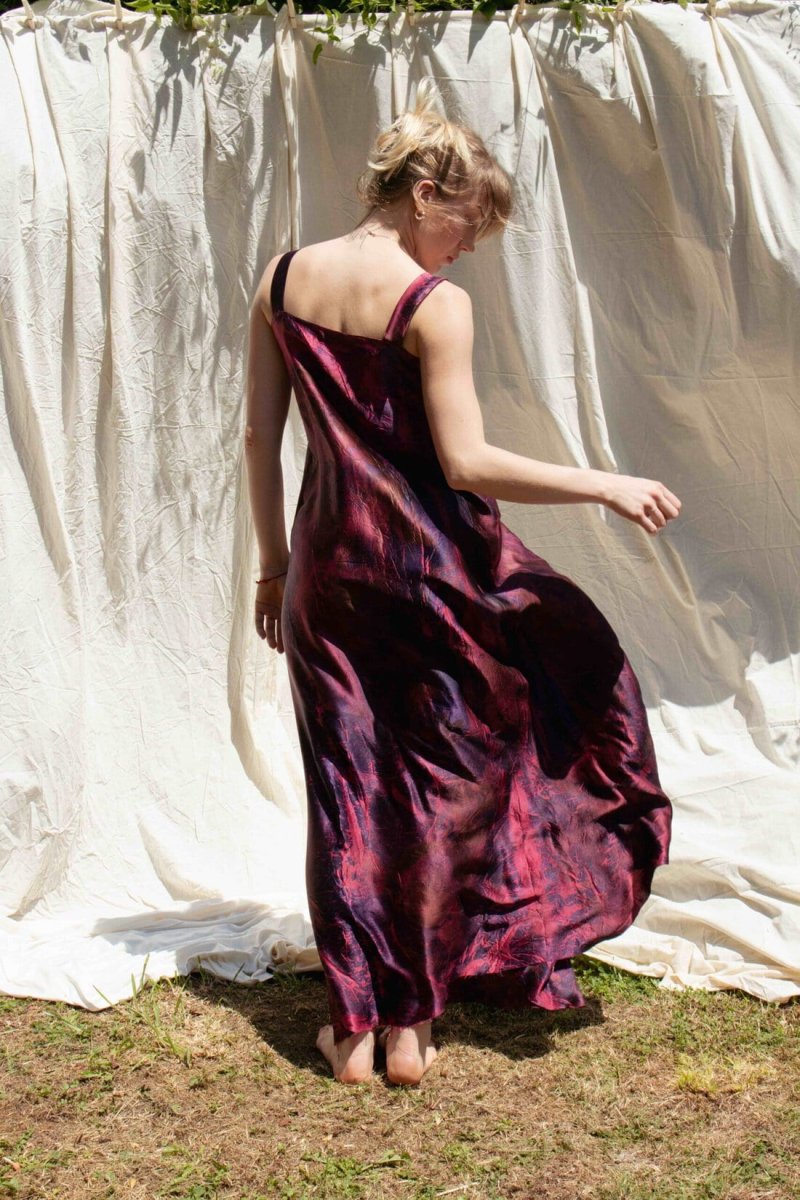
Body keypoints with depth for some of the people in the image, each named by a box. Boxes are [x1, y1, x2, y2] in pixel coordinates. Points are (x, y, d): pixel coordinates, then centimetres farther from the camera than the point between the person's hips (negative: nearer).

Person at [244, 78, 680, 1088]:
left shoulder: (282, 281, 4)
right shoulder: (435, 305, -14)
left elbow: (260, 439, 6)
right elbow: (465, 463, -19)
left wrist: (274, 564, 14)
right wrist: (606, 486, -12)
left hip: (327, 559, 5)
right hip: (426, 561, -5)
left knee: (346, 787, 11)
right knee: (439, 786, 10)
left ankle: (353, 1030, 17)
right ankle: (412, 1024, 18)